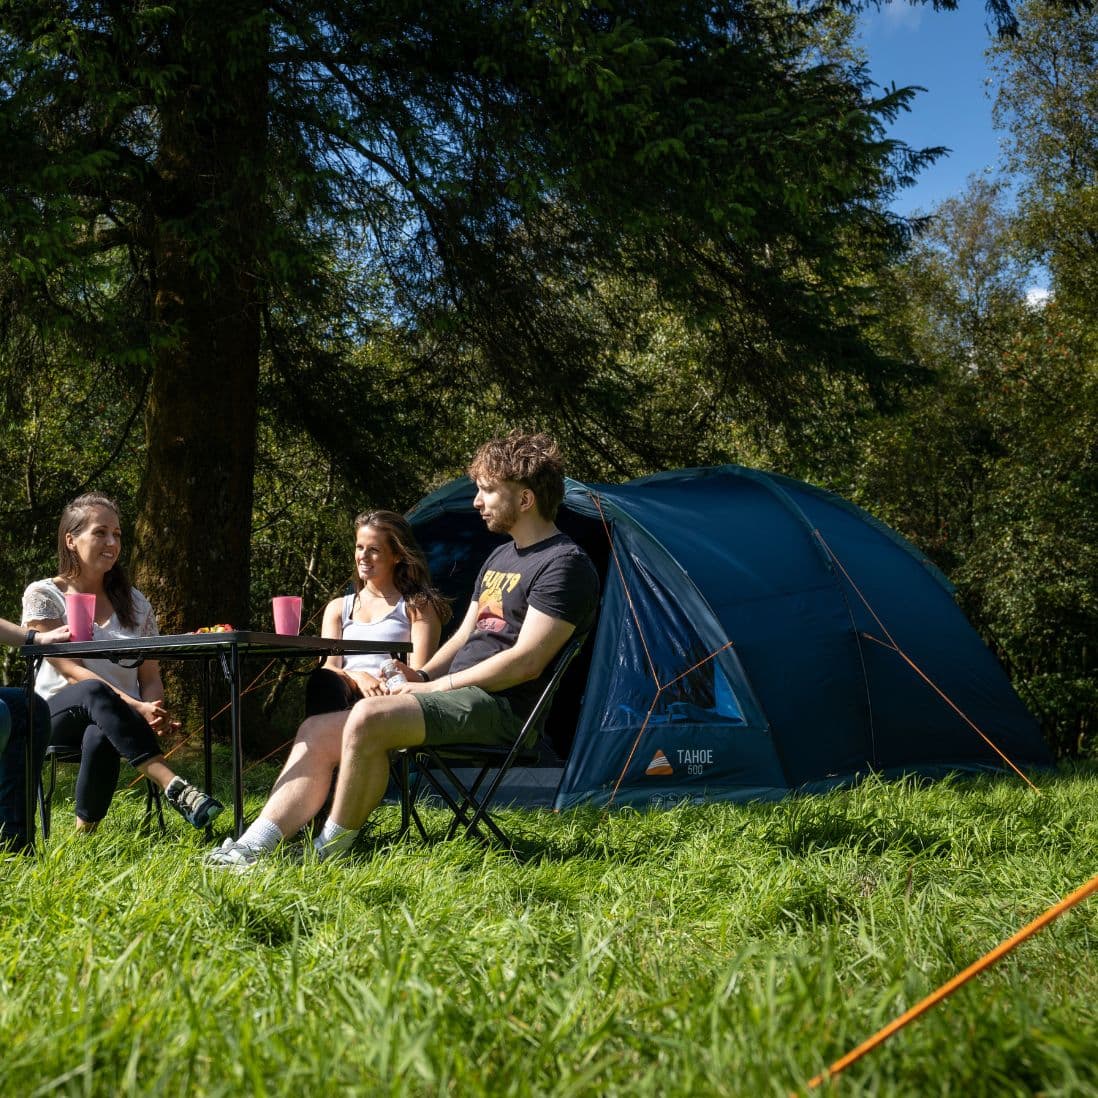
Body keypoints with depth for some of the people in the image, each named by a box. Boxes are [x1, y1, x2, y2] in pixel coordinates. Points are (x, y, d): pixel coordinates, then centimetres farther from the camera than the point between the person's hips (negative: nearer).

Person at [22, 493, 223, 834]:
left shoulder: (134, 603, 15)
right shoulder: (42, 595, 3)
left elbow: (151, 678, 9)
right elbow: (69, 670, -10)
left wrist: (153, 712, -17)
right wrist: (135, 707, -24)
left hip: (110, 721, 2)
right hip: (55, 717, -2)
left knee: (101, 737, -37)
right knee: (94, 692, -38)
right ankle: (174, 787, -50)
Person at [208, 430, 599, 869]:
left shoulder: (565, 563, -10)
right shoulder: (500, 557, 21)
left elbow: (526, 661, -18)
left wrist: (438, 685, -13)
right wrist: (420, 676, 6)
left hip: (500, 708, -10)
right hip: (462, 697, 10)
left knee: (369, 717, -31)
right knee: (318, 730, -2)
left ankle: (329, 852, -17)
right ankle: (252, 848, -10)